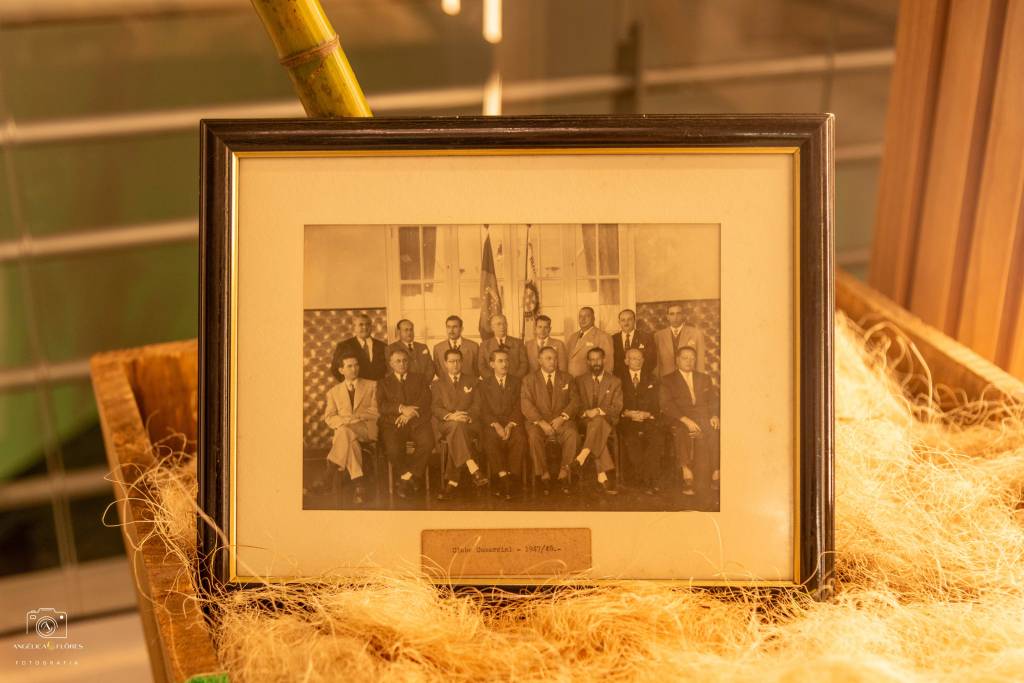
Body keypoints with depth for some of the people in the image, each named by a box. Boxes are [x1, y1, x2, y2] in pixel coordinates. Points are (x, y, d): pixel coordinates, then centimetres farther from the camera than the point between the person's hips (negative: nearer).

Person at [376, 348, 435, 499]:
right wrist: (401, 408, -13)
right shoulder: (384, 382, 18)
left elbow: (425, 401, 5)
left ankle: (408, 477, -16)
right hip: (393, 424, -1)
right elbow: (381, 407, 3)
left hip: (417, 422, 1)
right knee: (392, 448, -32)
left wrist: (409, 413, -11)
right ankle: (409, 478, -10)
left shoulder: (419, 379, 21)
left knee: (427, 442, -32)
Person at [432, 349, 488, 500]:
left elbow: (478, 405, 8)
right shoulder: (437, 384, 19)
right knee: (456, 426, -38)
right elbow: (435, 408, 4)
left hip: (470, 424, 0)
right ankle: (473, 469, -51)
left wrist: (467, 416, -13)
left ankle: (452, 483, -39)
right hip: (446, 424, 0)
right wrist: (450, 416, -16)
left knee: (456, 435, -35)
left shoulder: (472, 381, 20)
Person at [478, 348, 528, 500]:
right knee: (490, 440, -34)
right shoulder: (485, 384, 14)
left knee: (520, 439, -33)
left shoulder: (517, 382, 15)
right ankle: (503, 476, -32)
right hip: (492, 423, 0)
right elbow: (484, 410, 4)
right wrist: (496, 425, -15)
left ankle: (512, 478, -31)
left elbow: (519, 407, 5)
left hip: (513, 423, 0)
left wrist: (510, 425, -13)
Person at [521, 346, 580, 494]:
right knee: (533, 436, -34)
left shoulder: (566, 378, 15)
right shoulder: (529, 380, 8)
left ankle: (564, 472, -19)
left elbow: (575, 401, 6)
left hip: (561, 421, 1)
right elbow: (526, 406, -3)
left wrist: (562, 417, -12)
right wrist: (541, 422, -17)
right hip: (537, 421, -1)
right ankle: (544, 475, -22)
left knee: (572, 434, -31)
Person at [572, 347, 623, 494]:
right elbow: (577, 405, 11)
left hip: (607, 421, -1)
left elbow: (617, 408, 1)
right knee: (597, 431, -36)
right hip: (586, 421, 1)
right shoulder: (581, 380, 17)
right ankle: (602, 475, -44)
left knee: (598, 421, -39)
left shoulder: (615, 381, 11)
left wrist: (599, 411, -17)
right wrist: (586, 412, -12)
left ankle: (582, 456, -47)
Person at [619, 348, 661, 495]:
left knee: (656, 438, -32)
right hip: (627, 420, -1)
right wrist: (627, 413, -12)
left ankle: (646, 479, -29)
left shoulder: (651, 379, 19)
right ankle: (647, 481, -27)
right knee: (631, 439, -34)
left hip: (648, 419, 1)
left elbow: (656, 404, 11)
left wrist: (647, 414, -9)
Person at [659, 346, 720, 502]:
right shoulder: (668, 380, 11)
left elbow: (714, 400, 18)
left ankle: (715, 473, -27)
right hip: (680, 421, -3)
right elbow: (666, 405, -2)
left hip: (704, 419, 3)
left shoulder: (704, 379, 26)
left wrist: (714, 415, -5)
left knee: (715, 432, -28)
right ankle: (687, 476, -34)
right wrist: (685, 419, -16)